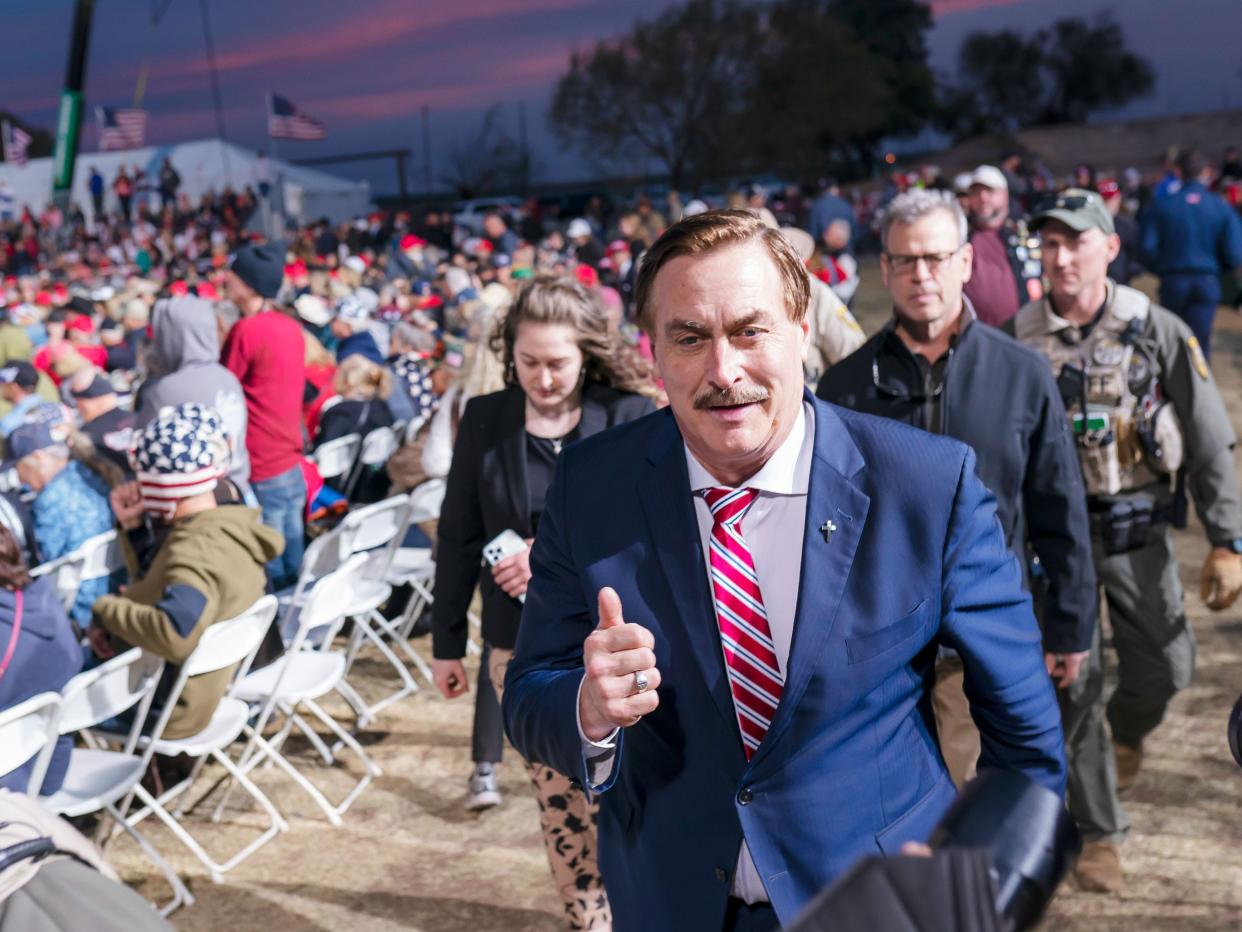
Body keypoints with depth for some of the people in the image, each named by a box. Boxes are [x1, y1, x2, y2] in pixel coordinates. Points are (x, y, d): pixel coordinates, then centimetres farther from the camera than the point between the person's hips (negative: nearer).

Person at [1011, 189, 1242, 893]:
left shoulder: (1158, 332, -4)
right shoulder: (1020, 341, -3)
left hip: (1139, 531, 1)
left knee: (1165, 667, 4)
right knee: (1072, 687, 2)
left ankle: (1127, 730, 43)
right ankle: (1102, 833, 20)